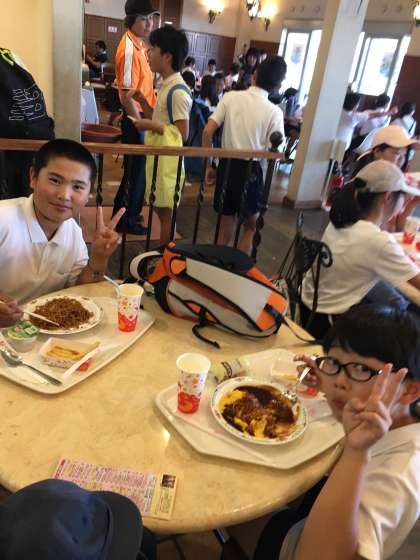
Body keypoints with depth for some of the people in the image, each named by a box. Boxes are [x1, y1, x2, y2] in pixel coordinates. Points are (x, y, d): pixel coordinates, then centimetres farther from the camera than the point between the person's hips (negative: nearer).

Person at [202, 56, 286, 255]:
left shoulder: (230, 97, 0)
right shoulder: (274, 112, -7)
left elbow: (207, 132, -4)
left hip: (227, 165, 3)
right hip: (251, 170, -3)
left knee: (227, 224, 15)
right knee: (251, 226, 17)